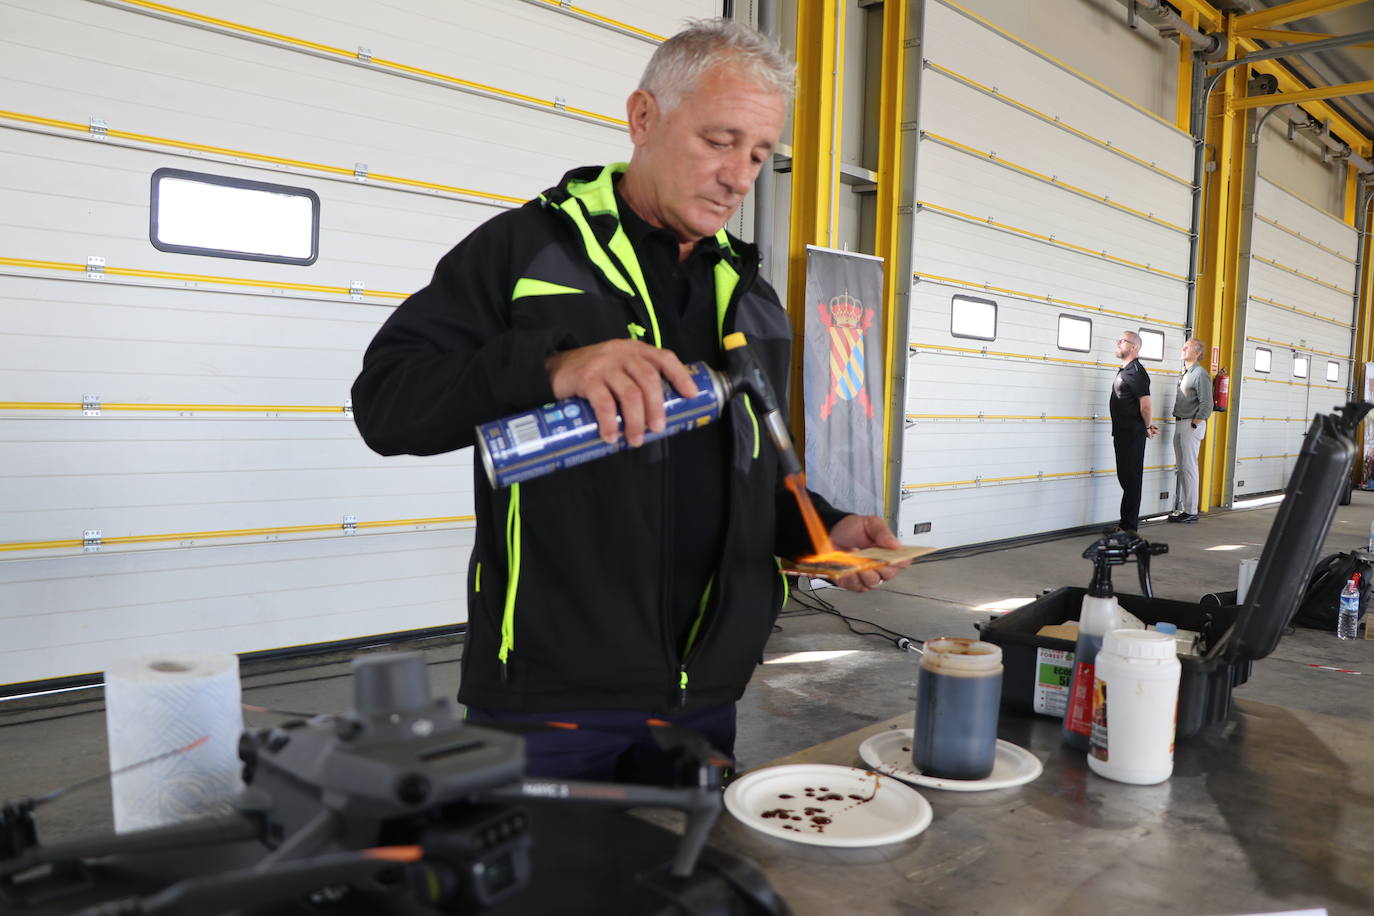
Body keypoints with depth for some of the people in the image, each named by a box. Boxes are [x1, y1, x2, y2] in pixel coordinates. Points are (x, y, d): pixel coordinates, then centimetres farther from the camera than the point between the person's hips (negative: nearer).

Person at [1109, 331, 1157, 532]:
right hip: (1122, 433, 10)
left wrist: (1147, 427, -6)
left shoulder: (1136, 372, -15)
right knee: (1125, 478, 14)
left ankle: (1129, 527, -1)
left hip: (1132, 435, -10)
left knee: (1131, 480, -5)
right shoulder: (1125, 370, 16)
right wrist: (1146, 426, 19)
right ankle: (1127, 525, 22)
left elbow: (1146, 403, -19)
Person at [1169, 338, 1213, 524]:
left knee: (1189, 468, -6)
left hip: (1192, 425, -9)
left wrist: (1193, 425, -14)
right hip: (1179, 424, 9)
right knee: (1181, 467, 12)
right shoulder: (1183, 373, 15)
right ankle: (1180, 507, 19)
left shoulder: (1200, 374, -12)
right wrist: (1178, 423, 14)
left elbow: (1206, 406, -16)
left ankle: (1191, 511, -1)